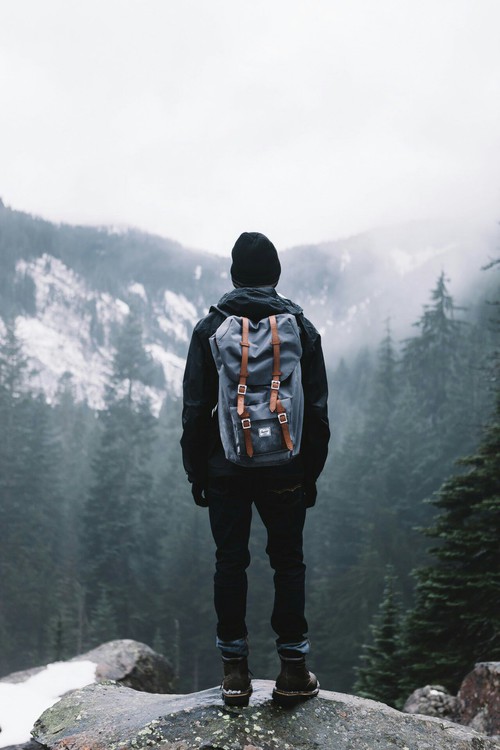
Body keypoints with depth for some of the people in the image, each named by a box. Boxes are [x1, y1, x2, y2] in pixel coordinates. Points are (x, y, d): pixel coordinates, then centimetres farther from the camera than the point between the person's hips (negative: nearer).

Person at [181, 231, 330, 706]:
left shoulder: (209, 328, -1)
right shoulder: (301, 328, 0)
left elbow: (195, 408, -2)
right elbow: (316, 410, 1)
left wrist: (196, 472, 6)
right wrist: (311, 473, 8)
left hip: (225, 469, 0)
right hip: (284, 470, 0)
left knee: (230, 562, 8)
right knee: (288, 563, 9)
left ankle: (234, 673, 11)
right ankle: (293, 671, 12)